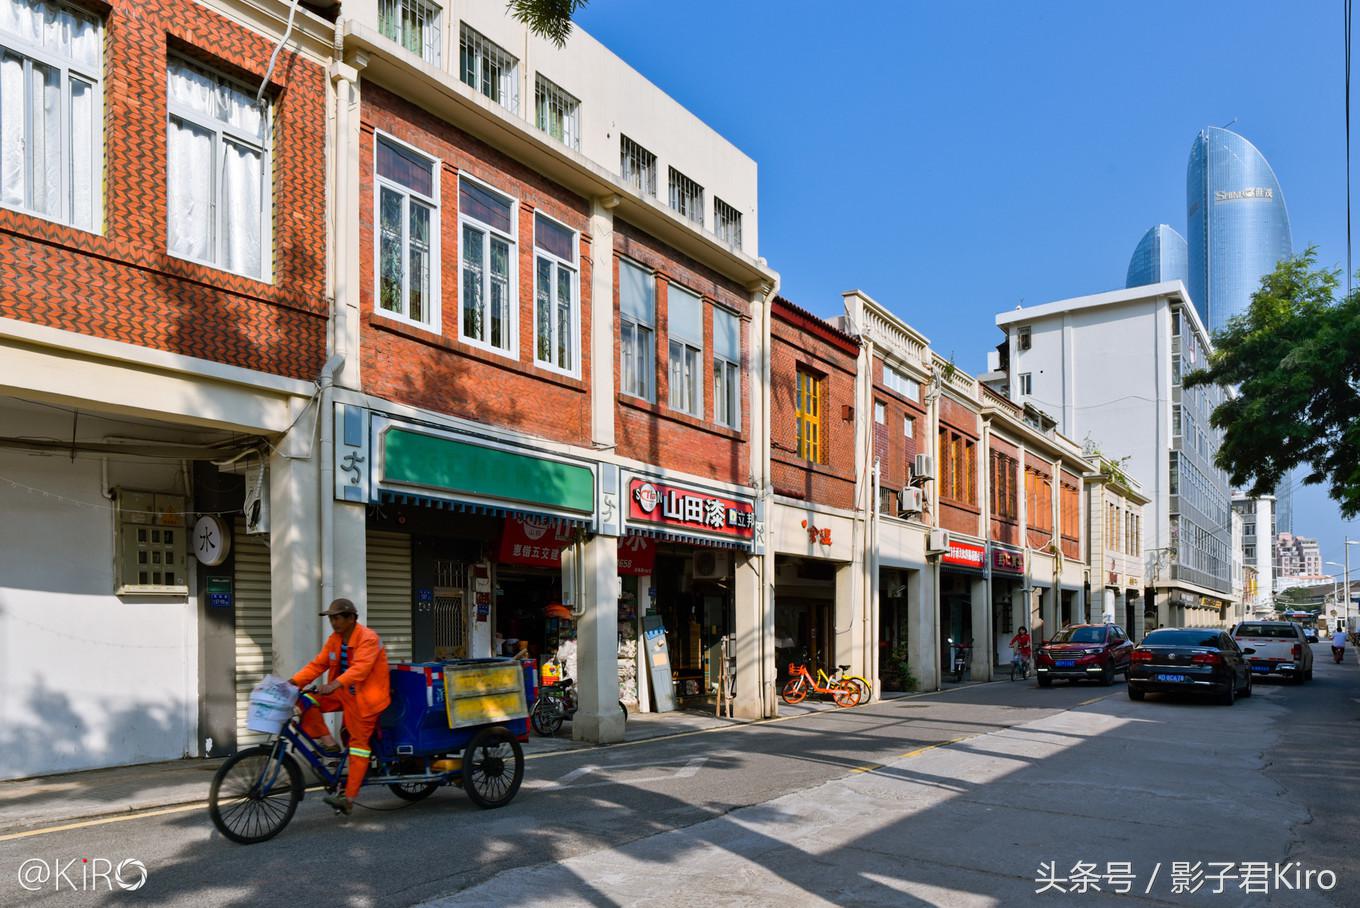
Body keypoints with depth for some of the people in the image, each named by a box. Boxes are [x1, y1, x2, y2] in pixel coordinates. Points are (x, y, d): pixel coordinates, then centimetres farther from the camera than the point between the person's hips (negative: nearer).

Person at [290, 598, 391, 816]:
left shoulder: (368, 639, -18)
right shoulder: (334, 639, 7)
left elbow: (360, 668, -31)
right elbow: (317, 665, 3)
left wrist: (334, 685, -44)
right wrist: (294, 682, -11)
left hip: (364, 697, -7)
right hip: (342, 693, 7)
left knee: (358, 743, -7)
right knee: (305, 703, -10)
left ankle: (349, 798, -6)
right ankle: (328, 743, -5)